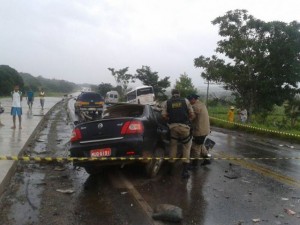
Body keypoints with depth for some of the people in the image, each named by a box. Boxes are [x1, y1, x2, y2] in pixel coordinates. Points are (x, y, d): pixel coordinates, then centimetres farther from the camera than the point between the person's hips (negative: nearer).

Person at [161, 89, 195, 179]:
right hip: (184, 126, -1)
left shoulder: (167, 102, 7)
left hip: (173, 126, 2)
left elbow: (164, 115, -2)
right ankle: (185, 170, 5)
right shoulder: (185, 101, 6)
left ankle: (170, 168, 24)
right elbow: (192, 114, 2)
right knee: (186, 147, 10)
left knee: (173, 146, 17)